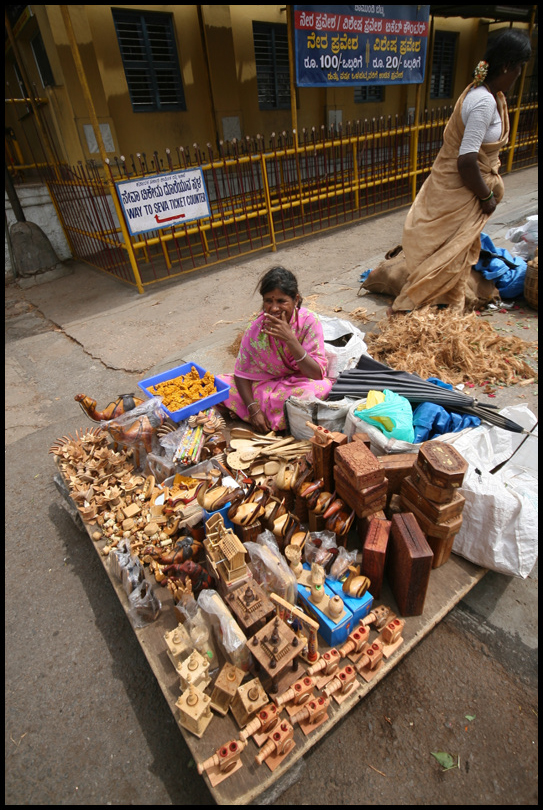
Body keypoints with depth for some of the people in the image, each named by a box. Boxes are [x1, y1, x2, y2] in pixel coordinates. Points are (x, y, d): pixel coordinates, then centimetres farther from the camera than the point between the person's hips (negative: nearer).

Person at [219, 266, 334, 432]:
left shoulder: (309, 322, -19)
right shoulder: (255, 329, -14)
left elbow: (317, 374, -25)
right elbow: (242, 374, -9)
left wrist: (290, 339, -34)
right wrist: (254, 410, -22)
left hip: (300, 384, -1)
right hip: (265, 385, 2)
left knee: (323, 387, -37)